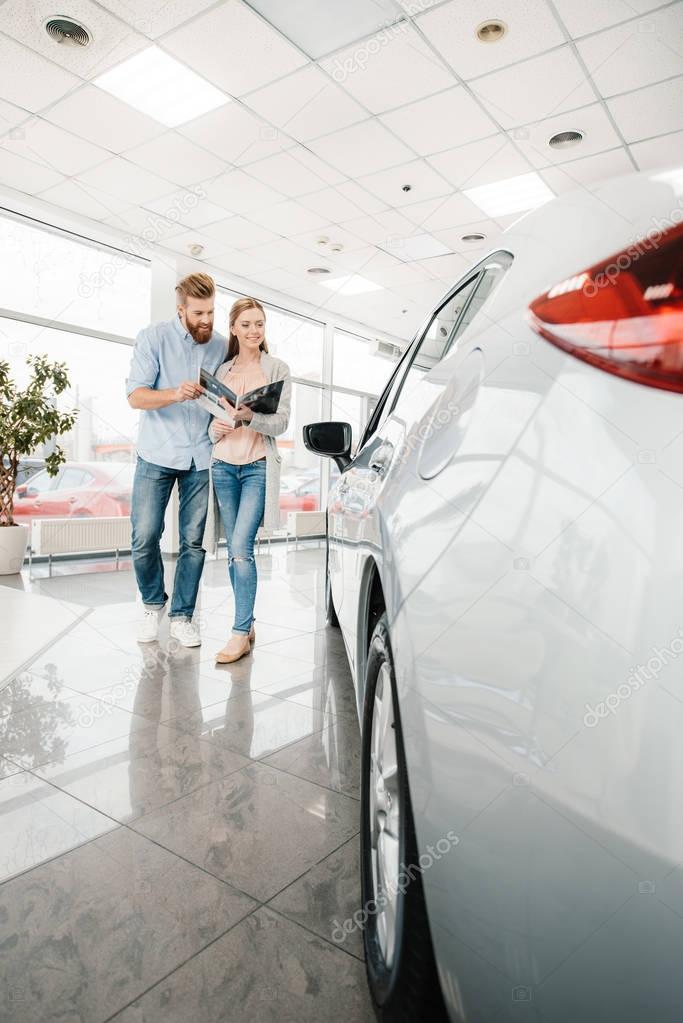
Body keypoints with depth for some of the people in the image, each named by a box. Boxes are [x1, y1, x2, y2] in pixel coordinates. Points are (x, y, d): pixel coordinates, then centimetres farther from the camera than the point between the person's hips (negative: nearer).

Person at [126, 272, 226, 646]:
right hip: (157, 455, -2)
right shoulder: (153, 338, -3)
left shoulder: (222, 346, 6)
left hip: (201, 458, 2)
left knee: (193, 541, 3)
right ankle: (152, 603, 23)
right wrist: (175, 394, -30)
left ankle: (181, 616, 16)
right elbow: (135, 395, -11)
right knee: (144, 537, -2)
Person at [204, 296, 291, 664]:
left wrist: (249, 416, -23)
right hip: (223, 465, 4)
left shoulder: (277, 368, 5)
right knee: (234, 551, 6)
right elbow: (210, 415, 17)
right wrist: (214, 428, -6)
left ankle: (241, 633, -10)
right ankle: (247, 623, 18)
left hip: (258, 467, -4)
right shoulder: (222, 370, 14)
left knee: (241, 548, -15)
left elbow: (281, 422, -4)